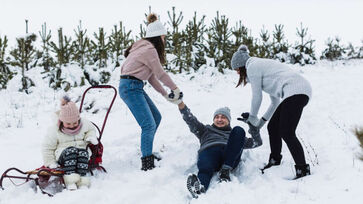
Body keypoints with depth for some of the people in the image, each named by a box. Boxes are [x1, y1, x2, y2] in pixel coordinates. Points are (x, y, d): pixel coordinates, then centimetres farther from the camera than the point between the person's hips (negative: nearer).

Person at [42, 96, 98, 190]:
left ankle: (82, 180, -42)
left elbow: (91, 129, 25)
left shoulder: (84, 123, 3)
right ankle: (70, 181, -45)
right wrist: (50, 163, -5)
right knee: (71, 151, -37)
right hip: (62, 154, -2)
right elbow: (47, 147, 2)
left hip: (81, 150, 2)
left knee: (83, 152, -34)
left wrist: (91, 136, 1)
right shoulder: (54, 129, -4)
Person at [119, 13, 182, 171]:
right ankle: (147, 165, -14)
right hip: (130, 88, -11)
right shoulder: (150, 50, -16)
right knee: (149, 125, -15)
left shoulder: (145, 48, 17)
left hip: (135, 87, 11)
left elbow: (151, 76, 18)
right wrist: (175, 89, 3)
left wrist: (165, 94, 16)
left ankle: (147, 152, 31)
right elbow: (160, 74, -11)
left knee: (156, 117, 19)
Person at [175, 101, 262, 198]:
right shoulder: (206, 130, 40)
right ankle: (199, 188, -73)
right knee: (205, 168, -37)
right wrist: (180, 103, 11)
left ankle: (225, 171, -36)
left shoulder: (233, 134, 41)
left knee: (239, 130, -24)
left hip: (230, 158, 1)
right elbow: (191, 120, 25)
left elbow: (257, 142, 34)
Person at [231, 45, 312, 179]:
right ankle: (274, 163, 23)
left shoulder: (252, 67, 0)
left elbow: (257, 96, 2)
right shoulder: (262, 65, 29)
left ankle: (303, 169, -12)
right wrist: (262, 120, 30)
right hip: (300, 91, 10)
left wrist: (252, 117, 16)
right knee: (272, 127, 15)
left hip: (295, 91, -10)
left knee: (286, 133, -12)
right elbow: (275, 100, 29)